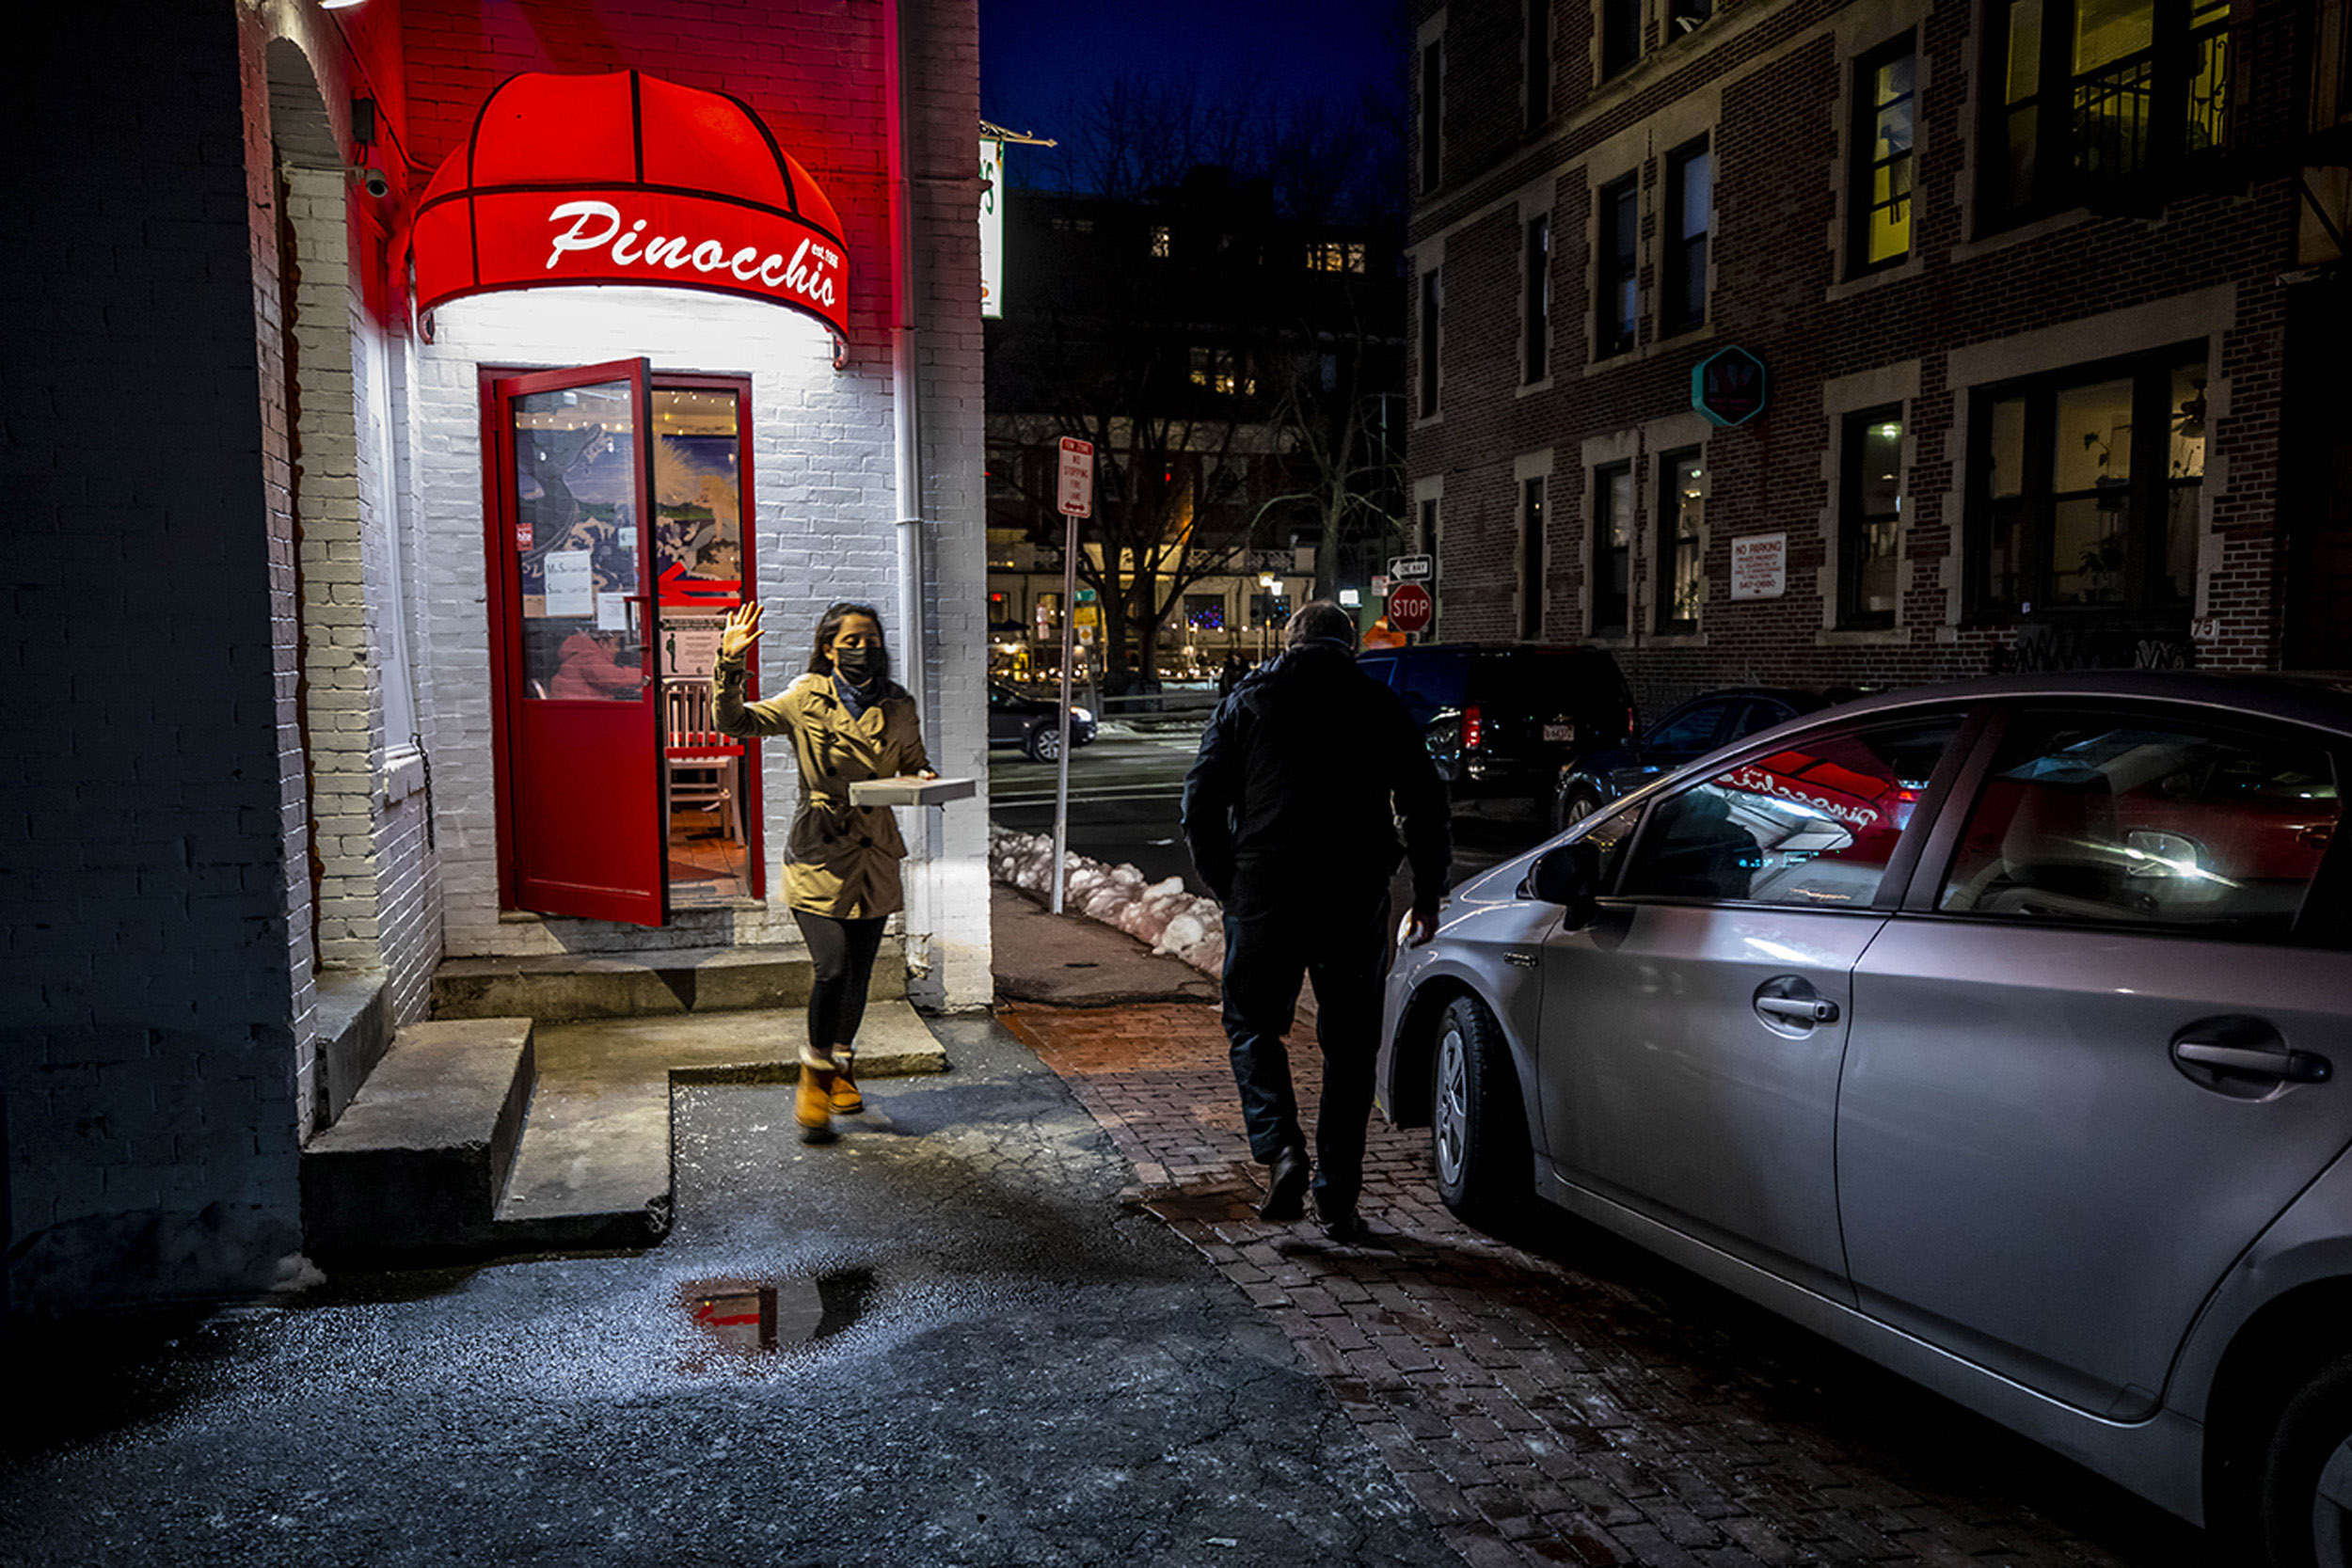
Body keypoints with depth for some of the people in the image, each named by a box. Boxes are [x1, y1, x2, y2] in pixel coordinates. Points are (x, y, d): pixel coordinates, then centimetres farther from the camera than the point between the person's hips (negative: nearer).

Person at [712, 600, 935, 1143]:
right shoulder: (806, 700, -4)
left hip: (874, 854, 4)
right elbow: (733, 721, -9)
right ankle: (815, 1076, 8)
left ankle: (841, 1067, 34)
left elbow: (914, 765, 18)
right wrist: (730, 665, -23)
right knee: (833, 967, -14)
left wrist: (923, 779, -5)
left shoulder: (899, 707, 6)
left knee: (859, 971, 10)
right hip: (819, 853, -4)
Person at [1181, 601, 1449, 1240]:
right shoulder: (1379, 704, 10)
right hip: (1357, 898, 1)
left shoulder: (1248, 699, 9)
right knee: (1349, 1043, 12)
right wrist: (1427, 896, 16)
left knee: (1252, 1024, 15)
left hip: (1266, 891, -1)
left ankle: (1280, 1150, -5)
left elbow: (1201, 802, 5)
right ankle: (1337, 1195, 14)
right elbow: (1425, 804, 8)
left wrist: (1226, 886, 13)